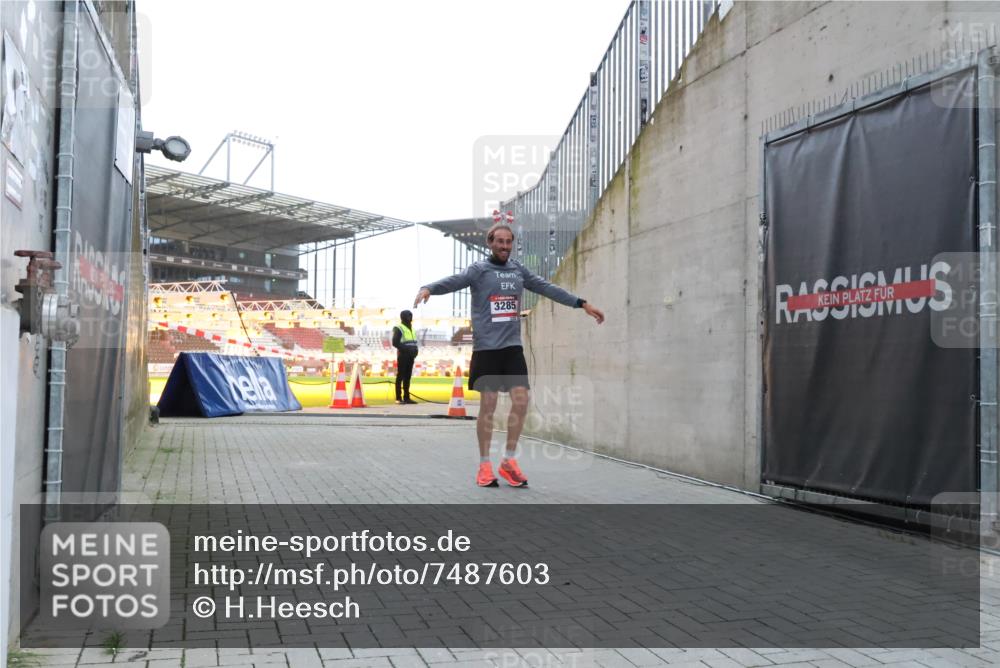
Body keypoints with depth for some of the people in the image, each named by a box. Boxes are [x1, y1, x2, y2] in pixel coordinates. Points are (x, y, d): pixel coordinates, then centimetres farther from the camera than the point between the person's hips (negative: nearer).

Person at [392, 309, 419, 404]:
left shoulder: (411, 328, 19)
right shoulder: (398, 328, -6)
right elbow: (395, 343, -13)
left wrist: (415, 350, 2)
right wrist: (406, 349, -20)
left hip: (410, 356, 8)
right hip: (402, 356, -8)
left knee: (408, 377, 9)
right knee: (400, 377, -5)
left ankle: (406, 397, 13)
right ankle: (398, 398, -3)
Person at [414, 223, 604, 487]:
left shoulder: (519, 270, 14)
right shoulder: (478, 269, 0)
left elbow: (548, 288, 20)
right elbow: (453, 281, -17)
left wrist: (582, 304, 21)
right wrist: (428, 288, -37)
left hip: (513, 346, 4)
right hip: (486, 347, -4)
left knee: (521, 399, -6)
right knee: (488, 404, -2)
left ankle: (509, 461, 9)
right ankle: (485, 465, 10)